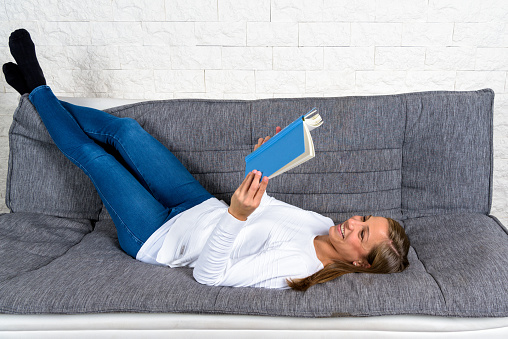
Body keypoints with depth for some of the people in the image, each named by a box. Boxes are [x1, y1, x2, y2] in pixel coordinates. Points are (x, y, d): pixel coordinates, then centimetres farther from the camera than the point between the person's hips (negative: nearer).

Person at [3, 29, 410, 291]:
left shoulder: (295, 267, -33)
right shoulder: (323, 224, -9)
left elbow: (209, 274, -36)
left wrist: (235, 215, -48)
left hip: (158, 238, -6)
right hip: (199, 208, 6)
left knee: (91, 154, -1)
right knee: (123, 128, 7)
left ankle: (38, 90, 29)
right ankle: (40, 95, 33)